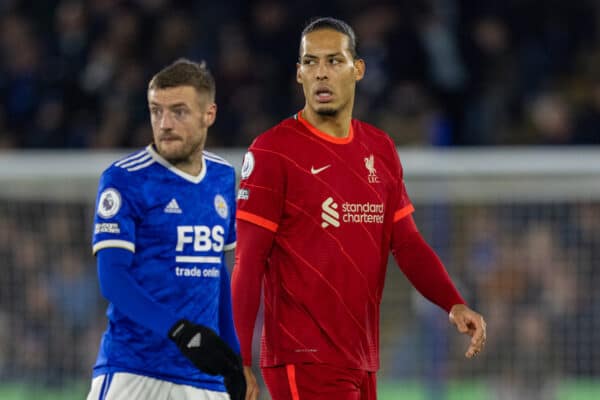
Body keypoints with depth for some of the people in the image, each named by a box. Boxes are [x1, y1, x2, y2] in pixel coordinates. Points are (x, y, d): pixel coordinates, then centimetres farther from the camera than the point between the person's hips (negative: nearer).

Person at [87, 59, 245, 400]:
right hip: (131, 369, -5)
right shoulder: (125, 179, -7)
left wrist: (233, 354, 18)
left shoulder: (222, 177, 12)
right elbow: (112, 279, -13)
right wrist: (180, 331, -24)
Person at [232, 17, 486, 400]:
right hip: (305, 363, -7)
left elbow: (408, 243, 14)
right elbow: (248, 263, -9)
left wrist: (455, 304, -3)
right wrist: (240, 362, -13)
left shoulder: (380, 149, 12)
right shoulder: (272, 151, -7)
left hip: (362, 361, 7)